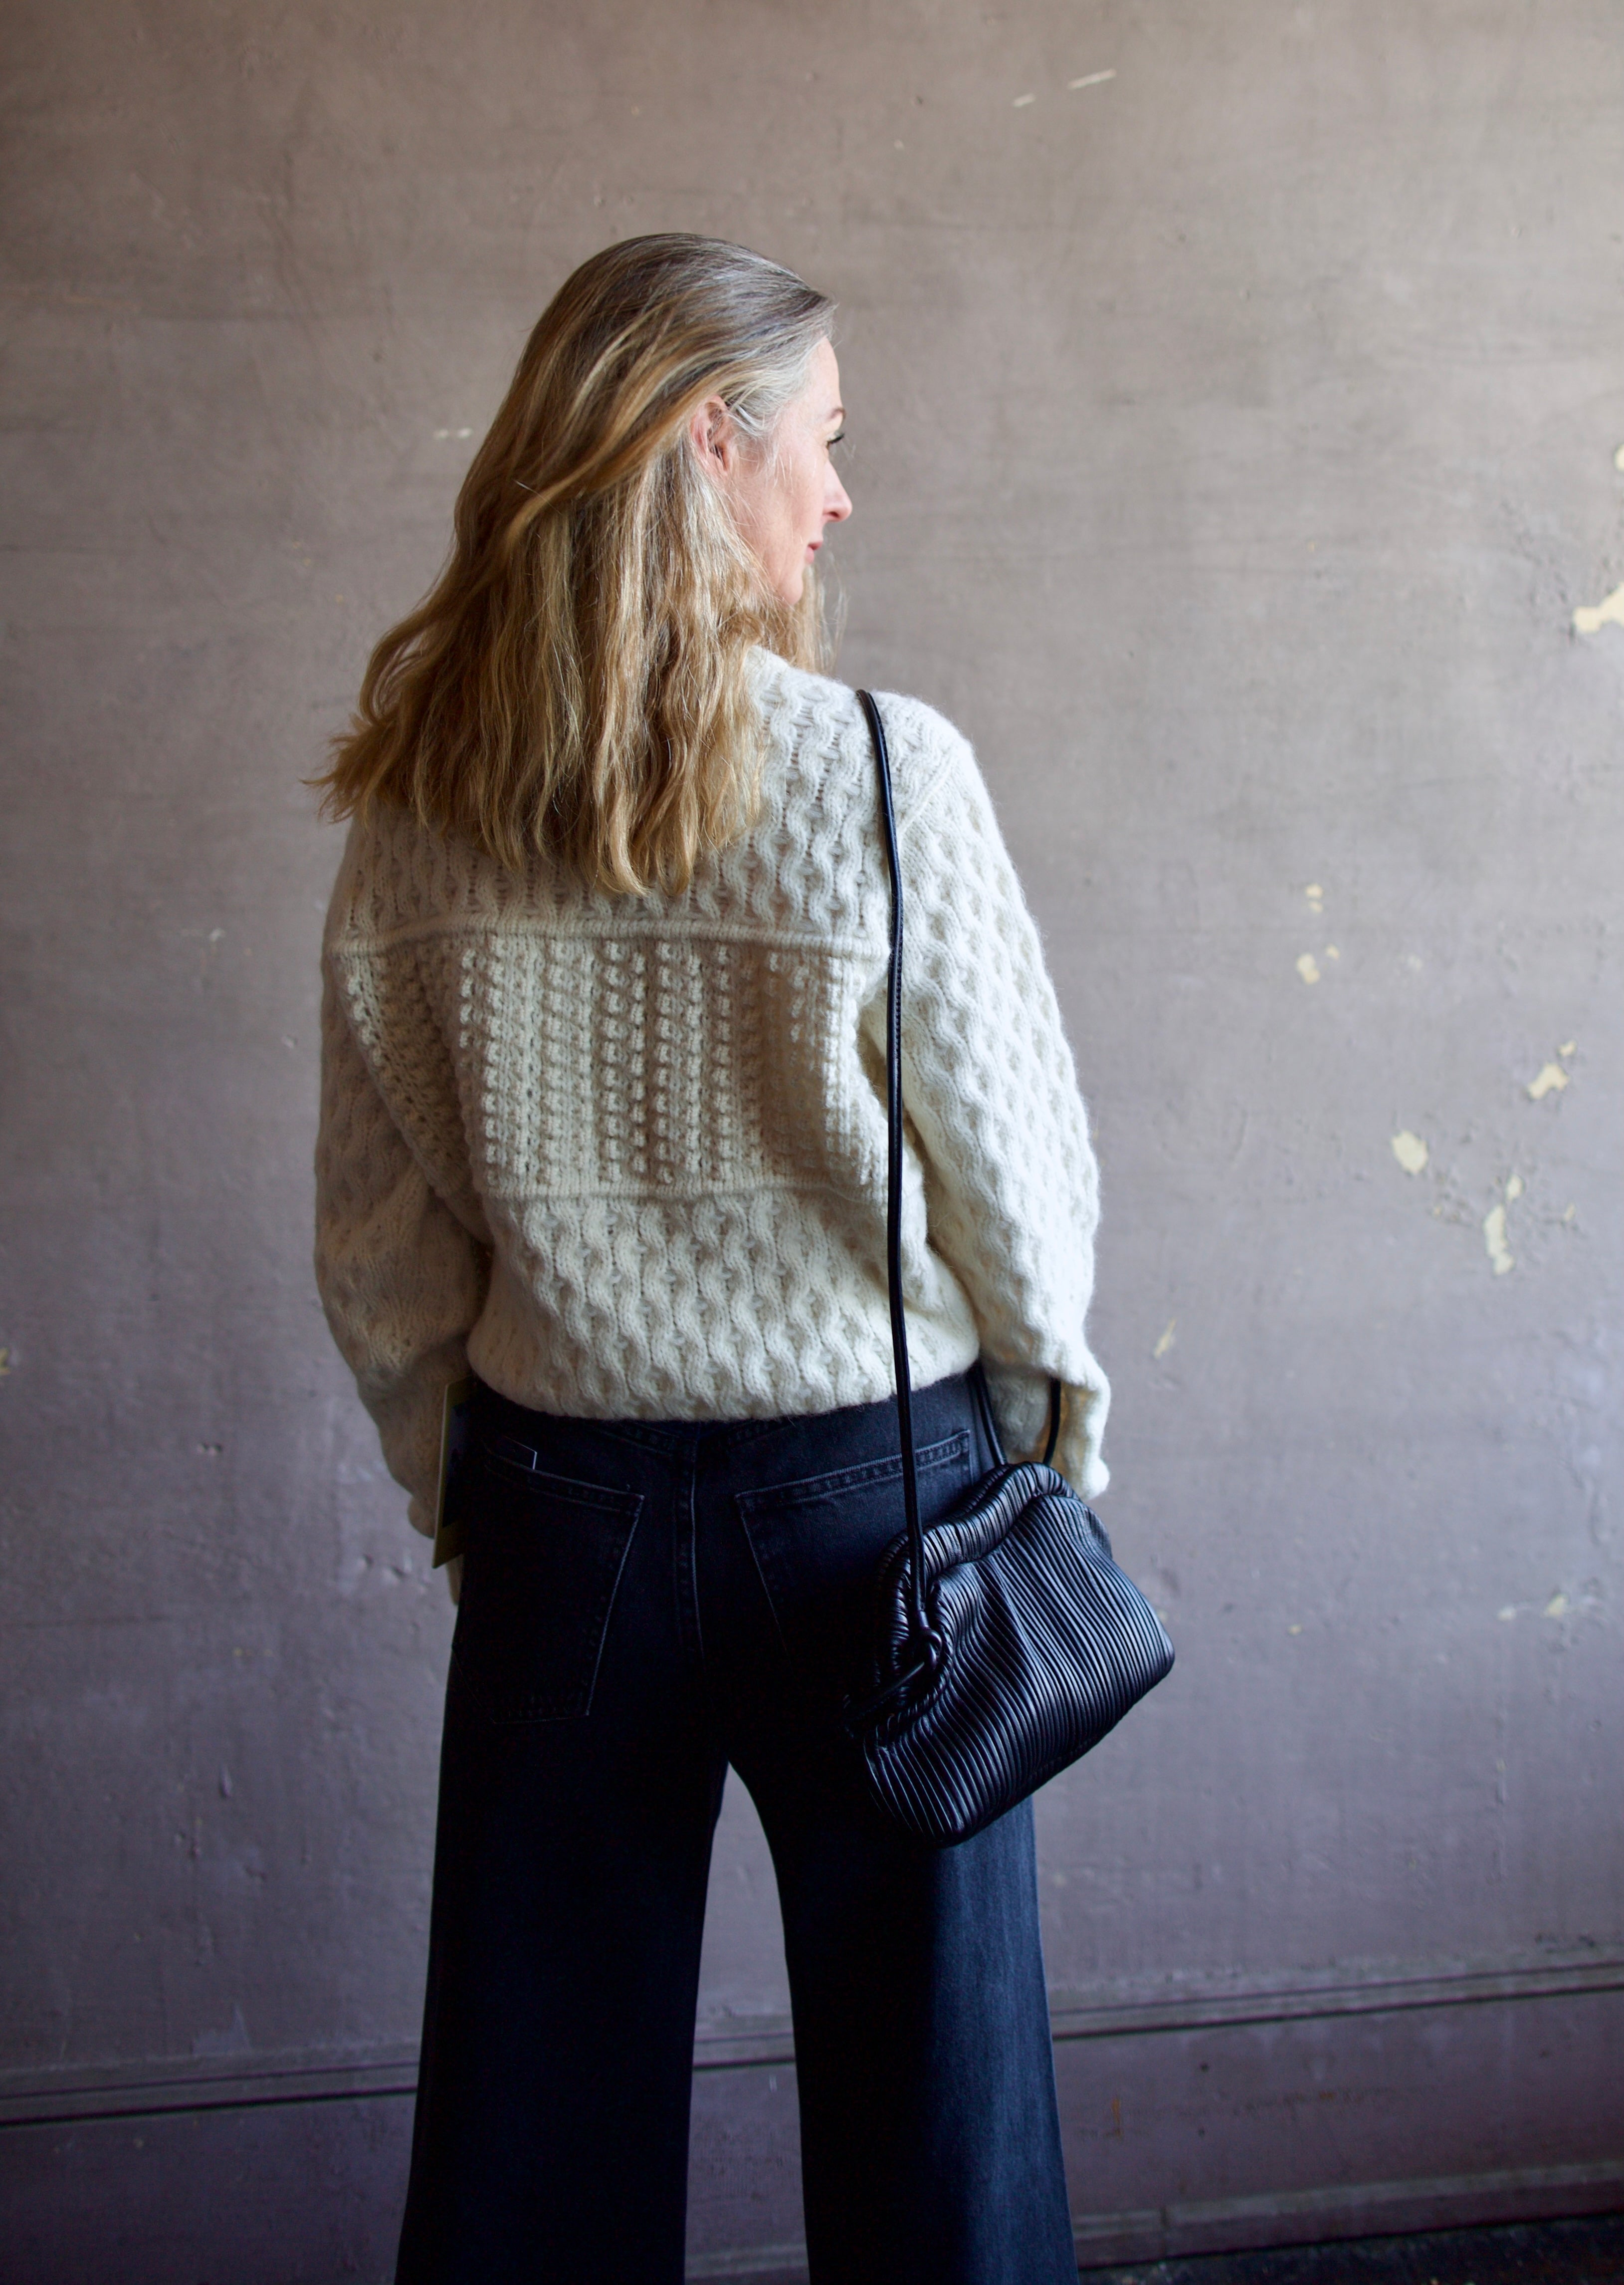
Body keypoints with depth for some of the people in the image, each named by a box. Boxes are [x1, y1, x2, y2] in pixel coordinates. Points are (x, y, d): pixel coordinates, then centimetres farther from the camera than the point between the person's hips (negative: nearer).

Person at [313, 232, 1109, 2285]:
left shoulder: (415, 803, -5)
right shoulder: (883, 774, -16)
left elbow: (375, 1238, 1)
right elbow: (1016, 1178, -8)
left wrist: (452, 1486, 15)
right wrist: (1063, 1425, 9)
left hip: (561, 1500, 3)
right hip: (871, 1487, -3)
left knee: (533, 2118, 18)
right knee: (922, 2085, 15)